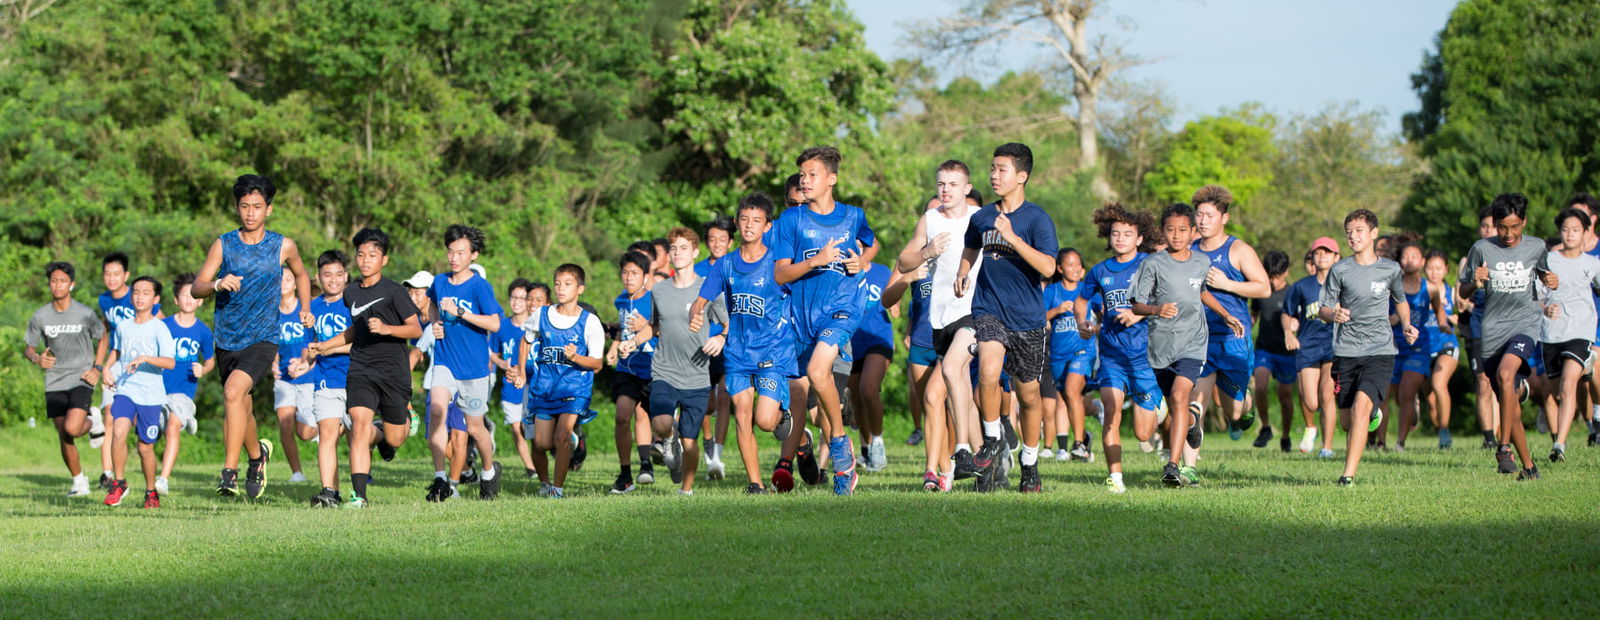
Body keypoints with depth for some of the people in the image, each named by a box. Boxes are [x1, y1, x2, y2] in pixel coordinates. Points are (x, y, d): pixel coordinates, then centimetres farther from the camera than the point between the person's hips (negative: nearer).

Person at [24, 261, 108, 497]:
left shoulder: (85, 314, -6)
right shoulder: (40, 316, -1)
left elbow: (102, 338, 11)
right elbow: (28, 347, 8)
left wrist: (97, 368, 1)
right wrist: (37, 358, -15)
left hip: (81, 380, -3)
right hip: (55, 382, 3)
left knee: (72, 429, -21)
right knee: (63, 436, 3)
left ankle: (92, 423, 14)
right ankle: (79, 480, 20)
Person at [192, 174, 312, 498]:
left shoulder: (283, 247, -1)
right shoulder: (223, 245, 0)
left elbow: (301, 275, 21)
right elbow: (197, 287, -6)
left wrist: (305, 308, 9)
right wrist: (217, 284, -26)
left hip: (262, 340, -3)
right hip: (227, 340, 3)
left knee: (233, 391, -27)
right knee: (240, 410, 16)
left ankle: (230, 471, -26)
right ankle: (258, 454, 47)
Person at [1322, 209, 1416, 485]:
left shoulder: (1390, 269, 5)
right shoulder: (1340, 270, 1)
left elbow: (1400, 301, 23)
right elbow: (1322, 309, 3)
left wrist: (1406, 325, 6)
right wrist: (1334, 314, -20)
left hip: (1380, 351, -2)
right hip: (1346, 351, 2)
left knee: (1360, 406, -22)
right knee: (1347, 421, 6)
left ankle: (1349, 474, -21)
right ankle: (1373, 415, 44)